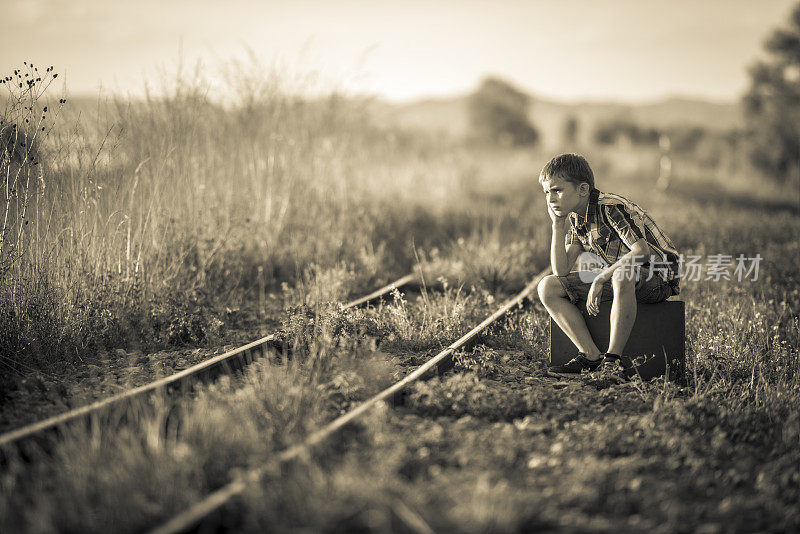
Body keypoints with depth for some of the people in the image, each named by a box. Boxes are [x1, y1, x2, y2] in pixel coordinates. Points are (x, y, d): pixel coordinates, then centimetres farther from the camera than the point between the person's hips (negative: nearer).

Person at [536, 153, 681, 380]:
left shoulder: (611, 208, -21)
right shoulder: (575, 219, 4)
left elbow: (642, 251, -32)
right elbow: (561, 272, -1)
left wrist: (600, 279, -30)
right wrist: (558, 226, -8)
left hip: (658, 278, -8)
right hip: (615, 277, 8)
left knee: (623, 275, -44)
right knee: (548, 287, -7)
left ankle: (613, 359, -34)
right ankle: (592, 356, -15)